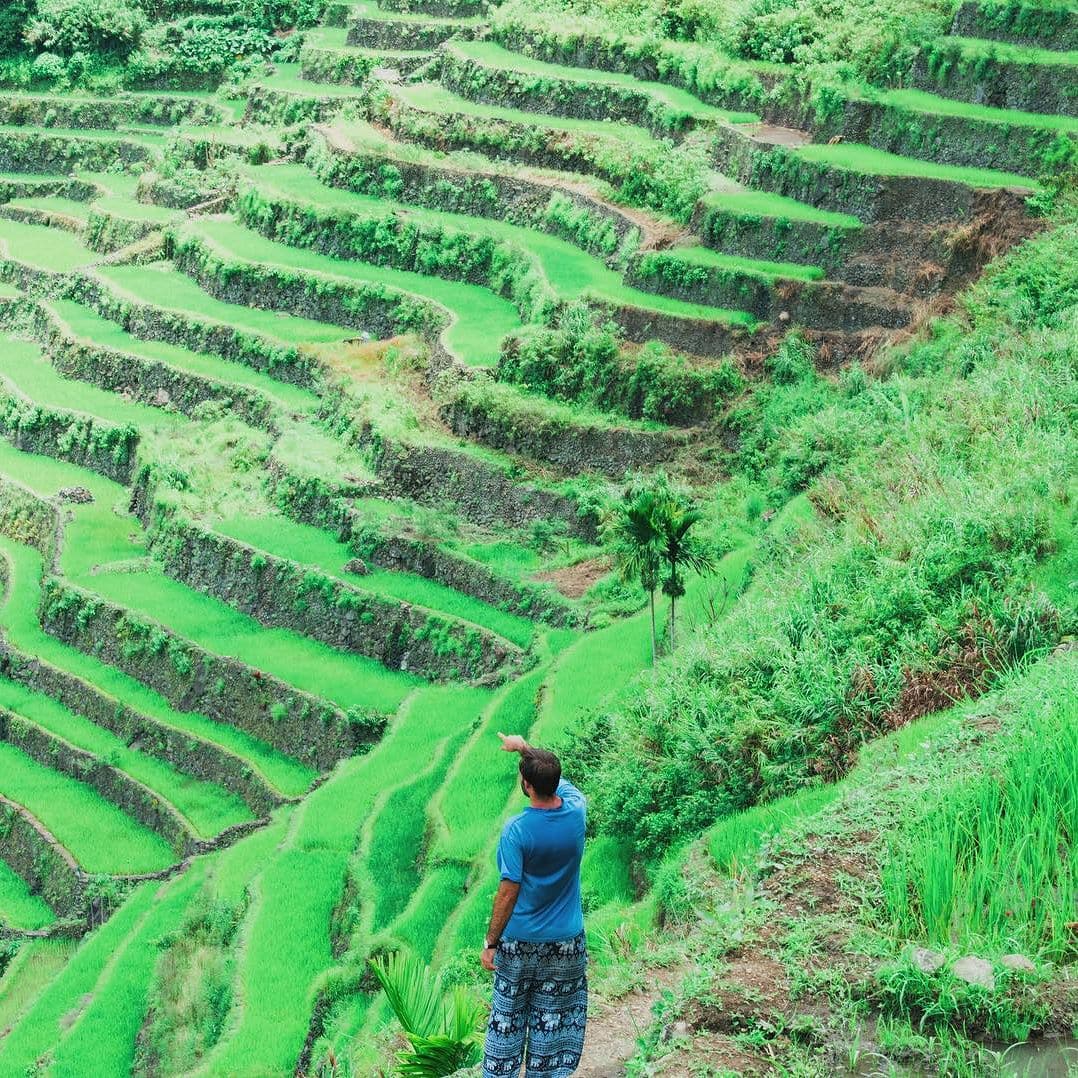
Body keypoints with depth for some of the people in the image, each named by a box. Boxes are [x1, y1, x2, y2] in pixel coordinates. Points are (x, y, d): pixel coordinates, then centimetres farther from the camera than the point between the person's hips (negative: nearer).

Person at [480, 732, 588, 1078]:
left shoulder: (516, 830, -22)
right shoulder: (576, 811, -11)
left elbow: (508, 893, -19)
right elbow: (558, 779, 12)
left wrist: (490, 942, -9)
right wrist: (525, 748, 21)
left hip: (520, 942, -3)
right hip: (565, 941, 3)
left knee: (508, 1017, 13)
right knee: (552, 1020, 14)